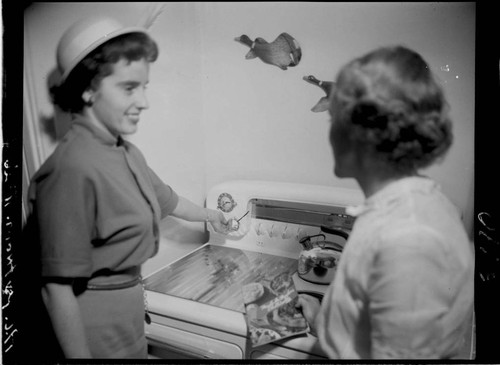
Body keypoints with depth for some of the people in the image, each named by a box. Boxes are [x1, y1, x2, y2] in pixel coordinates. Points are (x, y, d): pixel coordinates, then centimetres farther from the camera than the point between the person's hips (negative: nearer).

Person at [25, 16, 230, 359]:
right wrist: (80, 355, -19)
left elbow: (165, 199, 19)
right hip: (98, 318, -8)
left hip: (128, 302, 8)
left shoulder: (126, 152, 1)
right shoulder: (74, 169, -27)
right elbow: (58, 286, -24)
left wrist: (208, 214, 34)